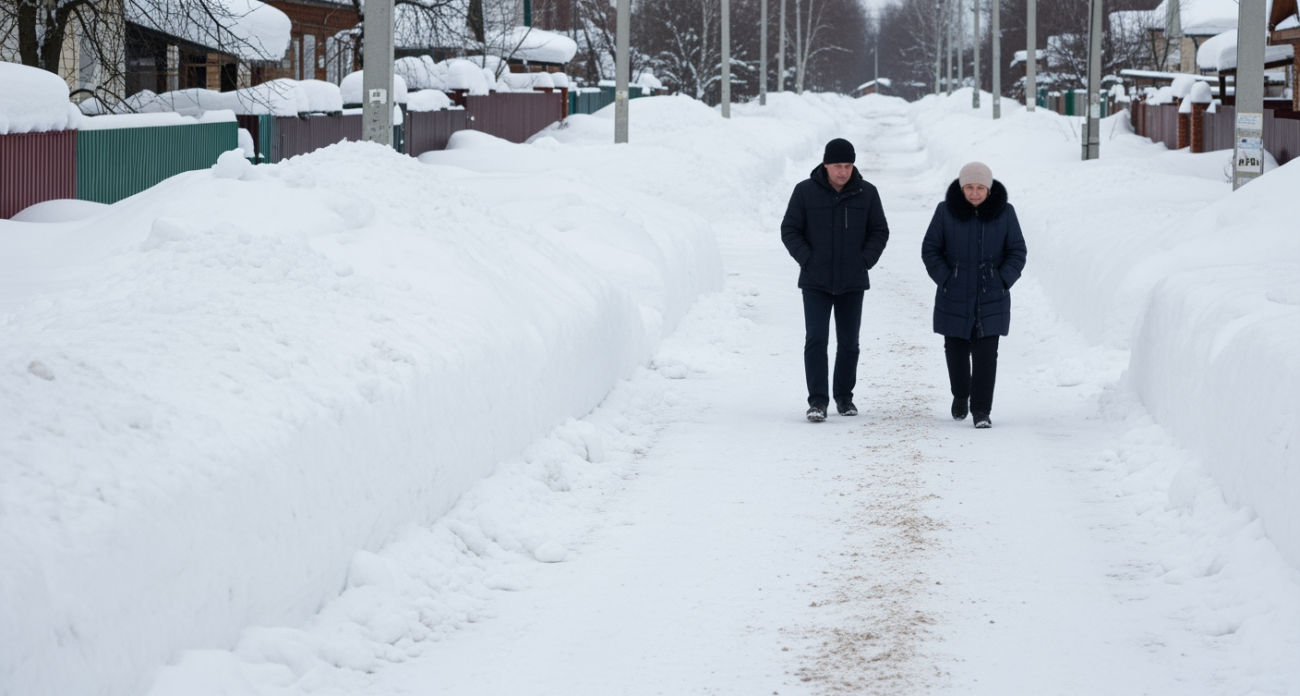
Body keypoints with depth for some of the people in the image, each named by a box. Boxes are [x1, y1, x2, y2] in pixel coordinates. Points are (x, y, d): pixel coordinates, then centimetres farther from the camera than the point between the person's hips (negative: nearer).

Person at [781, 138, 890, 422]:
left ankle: (844, 397, 22)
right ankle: (817, 400, -10)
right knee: (816, 340, -10)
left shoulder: (867, 193, 1)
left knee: (849, 343, 10)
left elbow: (880, 232, 8)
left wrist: (864, 261, -4)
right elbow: (789, 230, 1)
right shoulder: (805, 191, -4)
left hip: (852, 282, 2)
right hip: (815, 282, -2)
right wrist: (807, 260, -9)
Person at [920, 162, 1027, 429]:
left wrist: (1002, 281, -6)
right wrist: (946, 280, -7)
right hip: (954, 297, 1)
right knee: (956, 349, 11)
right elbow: (930, 249, 2)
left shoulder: (1004, 213, -1)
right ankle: (960, 395, 36)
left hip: (991, 299, -1)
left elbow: (1017, 251, 6)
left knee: (986, 354, -6)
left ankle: (981, 410, -2)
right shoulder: (946, 211, -3)